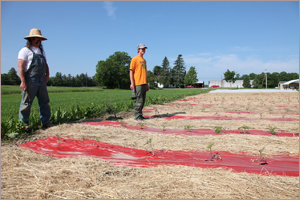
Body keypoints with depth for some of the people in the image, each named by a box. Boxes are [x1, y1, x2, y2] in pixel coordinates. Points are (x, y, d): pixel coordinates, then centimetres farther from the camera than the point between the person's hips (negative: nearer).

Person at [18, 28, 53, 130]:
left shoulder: (41, 51, 21)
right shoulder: (25, 50, -2)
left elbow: (45, 64, 27)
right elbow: (20, 66, -11)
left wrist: (47, 75, 9)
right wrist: (23, 81, -19)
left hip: (41, 81, 7)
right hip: (30, 80, -7)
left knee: (44, 102, 6)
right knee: (26, 103, -1)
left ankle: (45, 122, 13)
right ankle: (23, 123, 9)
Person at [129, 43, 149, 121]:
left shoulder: (144, 60, 22)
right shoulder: (135, 59, -2)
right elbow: (131, 71, -7)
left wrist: (147, 84, 21)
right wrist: (132, 83, -15)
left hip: (144, 83, 8)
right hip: (138, 83, -8)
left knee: (143, 100, 8)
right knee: (139, 100, -8)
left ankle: (140, 114, 17)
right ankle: (137, 116, 0)